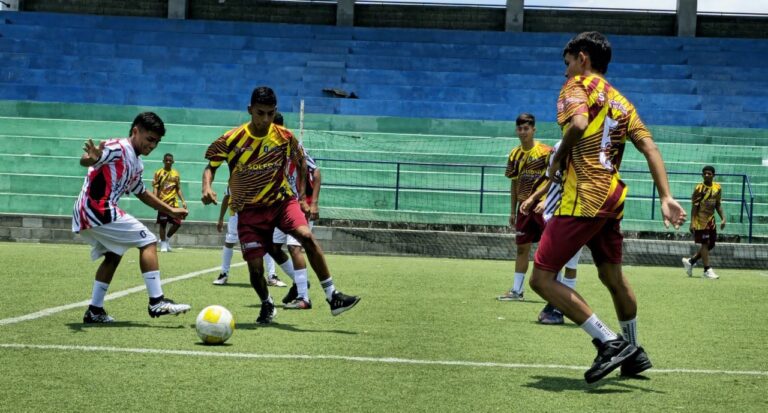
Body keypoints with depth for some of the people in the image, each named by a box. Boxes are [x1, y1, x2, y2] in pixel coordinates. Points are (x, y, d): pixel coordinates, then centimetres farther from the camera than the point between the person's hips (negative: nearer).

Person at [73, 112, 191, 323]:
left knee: (112, 256, 22)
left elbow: (141, 192, 35)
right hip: (99, 210, -10)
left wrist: (169, 210, 35)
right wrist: (90, 159, -50)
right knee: (148, 241, -8)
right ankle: (156, 302, -12)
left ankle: (95, 311, 21)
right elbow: (85, 160, -26)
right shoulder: (117, 148, -9)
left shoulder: (136, 164, 19)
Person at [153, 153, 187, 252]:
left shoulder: (176, 174, 11)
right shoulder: (159, 173, 1)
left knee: (177, 223, -2)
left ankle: (167, 238, 22)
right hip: (163, 203, -3)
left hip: (173, 203, 3)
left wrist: (183, 201, 7)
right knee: (162, 223, 0)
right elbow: (156, 188, -3)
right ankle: (163, 244, 11)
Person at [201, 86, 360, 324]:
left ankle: (332, 297, -23)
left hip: (281, 200, 0)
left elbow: (301, 163, 11)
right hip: (249, 209, 0)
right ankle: (267, 306, 26)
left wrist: (301, 197, 8)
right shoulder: (231, 140, -11)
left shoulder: (285, 137, -7)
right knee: (255, 268, -7)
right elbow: (211, 166, 0)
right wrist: (207, 187, -21)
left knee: (307, 236, -27)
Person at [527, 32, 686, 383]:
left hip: (583, 198, -9)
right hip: (613, 197, 9)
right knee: (613, 276, 24)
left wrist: (558, 160, -8)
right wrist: (666, 198, 1)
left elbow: (578, 123, -24)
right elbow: (649, 147, 8)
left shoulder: (578, 85, -1)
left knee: (542, 278, -6)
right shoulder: (621, 101, 19)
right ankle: (633, 354, 38)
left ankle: (610, 342, -12)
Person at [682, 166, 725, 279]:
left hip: (711, 220, 7)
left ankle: (690, 261, 23)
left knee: (711, 244, 9)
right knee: (705, 244, -7)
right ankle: (707, 270, -2)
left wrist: (723, 218, 5)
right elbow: (694, 206, -10)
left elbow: (718, 205, 15)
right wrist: (692, 222, -15)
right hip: (701, 220, -7)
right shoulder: (699, 188, -10)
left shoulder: (717, 188, 7)